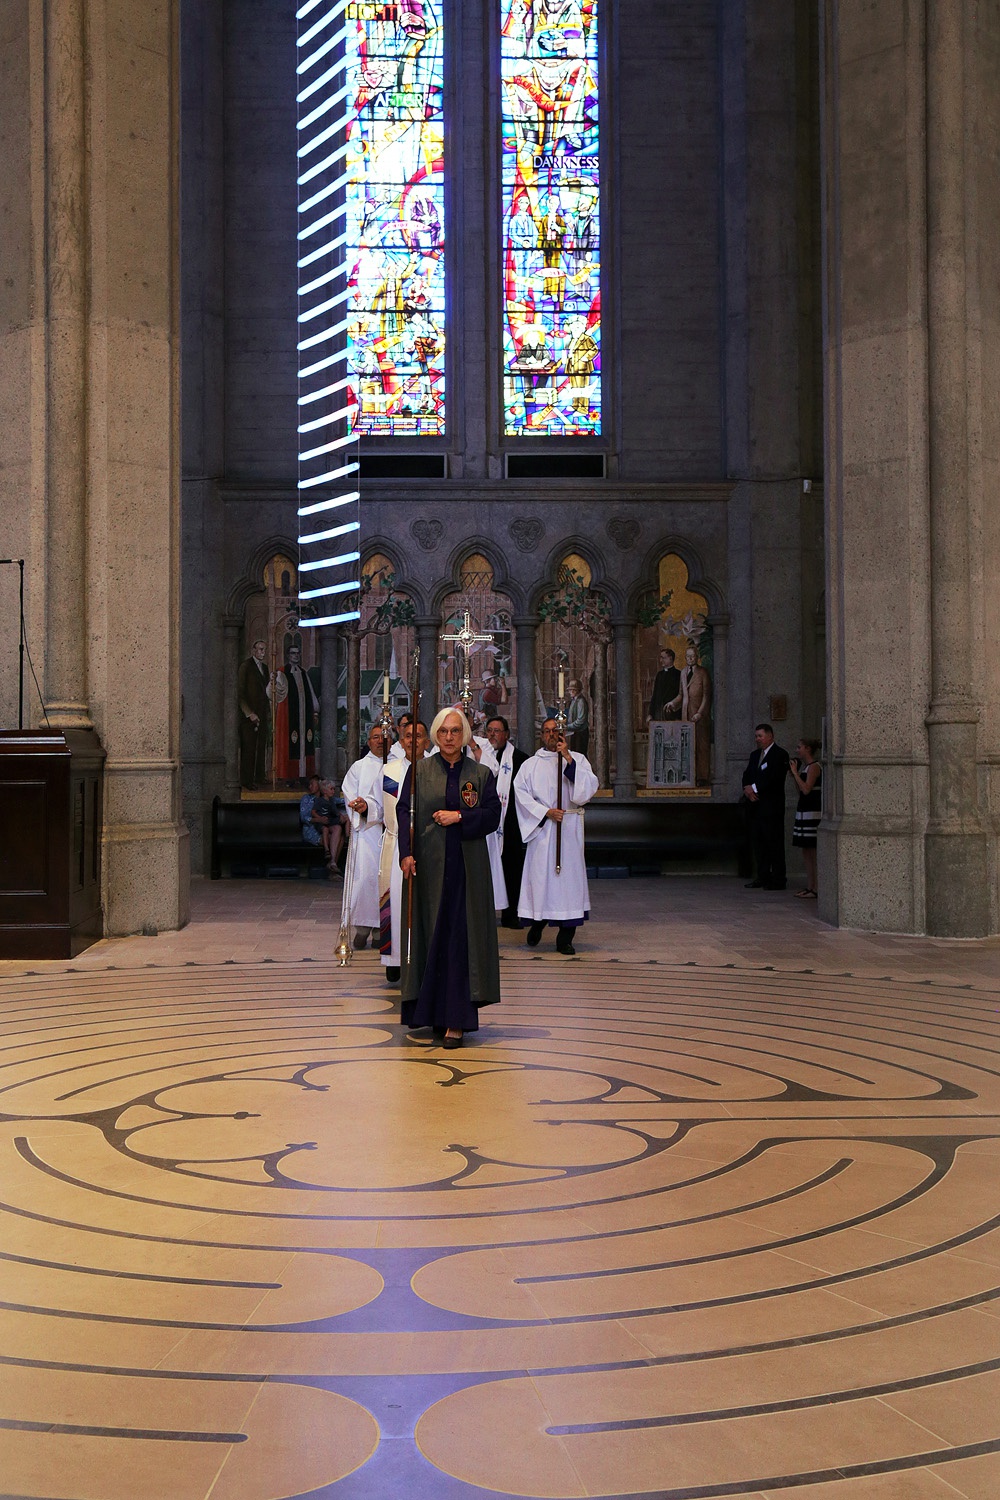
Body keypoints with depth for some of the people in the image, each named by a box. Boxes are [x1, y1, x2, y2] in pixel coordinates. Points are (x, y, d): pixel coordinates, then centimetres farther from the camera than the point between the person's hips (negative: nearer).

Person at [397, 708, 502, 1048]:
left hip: (467, 867, 0)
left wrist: (459, 817, -14)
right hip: (428, 865, 0)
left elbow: (493, 816, 1)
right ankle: (429, 1013, 13)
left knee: (462, 938, -3)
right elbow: (404, 811, -1)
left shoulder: (481, 773, 7)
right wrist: (406, 852, -13)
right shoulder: (419, 770, 6)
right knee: (429, 935, 3)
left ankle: (456, 1020, -3)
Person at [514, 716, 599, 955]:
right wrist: (546, 812, -11)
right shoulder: (531, 764, 11)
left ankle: (565, 937, 0)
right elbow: (521, 792, 0)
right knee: (540, 874, -1)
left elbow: (589, 787, -5)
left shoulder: (577, 759, 10)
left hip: (569, 828, 0)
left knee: (568, 872, -4)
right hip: (541, 827, 0)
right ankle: (537, 925, 20)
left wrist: (569, 759, -12)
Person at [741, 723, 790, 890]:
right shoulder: (755, 755, 19)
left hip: (772, 806, -8)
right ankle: (763, 877, 16)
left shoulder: (780, 754, -7)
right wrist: (747, 789, -6)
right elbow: (747, 775, 15)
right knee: (758, 842, 10)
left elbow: (773, 777, -17)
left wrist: (754, 788, -15)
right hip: (756, 805, 8)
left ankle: (777, 880, -3)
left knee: (775, 843, -6)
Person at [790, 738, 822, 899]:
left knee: (813, 851, -9)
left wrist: (795, 772, -14)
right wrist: (793, 775, 12)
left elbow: (806, 789, -21)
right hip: (804, 812, 10)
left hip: (813, 813, -10)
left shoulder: (814, 766, -12)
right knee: (806, 851, 11)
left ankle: (817, 889, -7)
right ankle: (809, 887, 15)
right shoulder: (805, 767, 18)